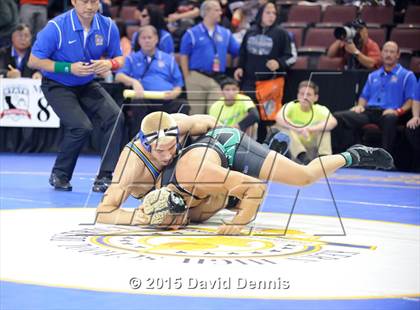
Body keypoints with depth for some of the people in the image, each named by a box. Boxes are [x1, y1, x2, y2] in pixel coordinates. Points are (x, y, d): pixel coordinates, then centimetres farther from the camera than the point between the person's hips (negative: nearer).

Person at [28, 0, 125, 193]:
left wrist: (110, 64, -22)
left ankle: (105, 178, -8)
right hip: (57, 86, -5)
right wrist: (69, 68, -25)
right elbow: (34, 61, -15)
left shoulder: (108, 27, -8)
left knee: (115, 117, -17)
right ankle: (59, 175, 1)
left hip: (87, 85, 5)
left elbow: (119, 59, 4)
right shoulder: (56, 27, -19)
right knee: (81, 126, -24)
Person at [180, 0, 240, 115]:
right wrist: (187, 77, -2)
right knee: (196, 112, 2)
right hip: (197, 78, -3)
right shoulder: (192, 33, 1)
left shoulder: (226, 33, 11)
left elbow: (238, 52, 15)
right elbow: (184, 56, 2)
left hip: (218, 79, 3)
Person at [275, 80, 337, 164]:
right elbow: (279, 118, -31)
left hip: (313, 150, 0)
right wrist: (297, 129, -47)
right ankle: (302, 156, -38)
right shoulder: (291, 107, -9)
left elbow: (333, 122, -30)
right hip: (295, 150, 0)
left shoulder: (320, 110, -8)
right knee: (284, 125, -25)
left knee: (325, 126, -18)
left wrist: (310, 129, -43)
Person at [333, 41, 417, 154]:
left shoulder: (407, 76, 11)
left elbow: (411, 100, 2)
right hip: (369, 111, 5)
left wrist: (398, 111, -15)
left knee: (390, 119, -45)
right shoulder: (373, 76, 29)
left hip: (388, 113, -5)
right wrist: (360, 106, 6)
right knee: (337, 117, -20)